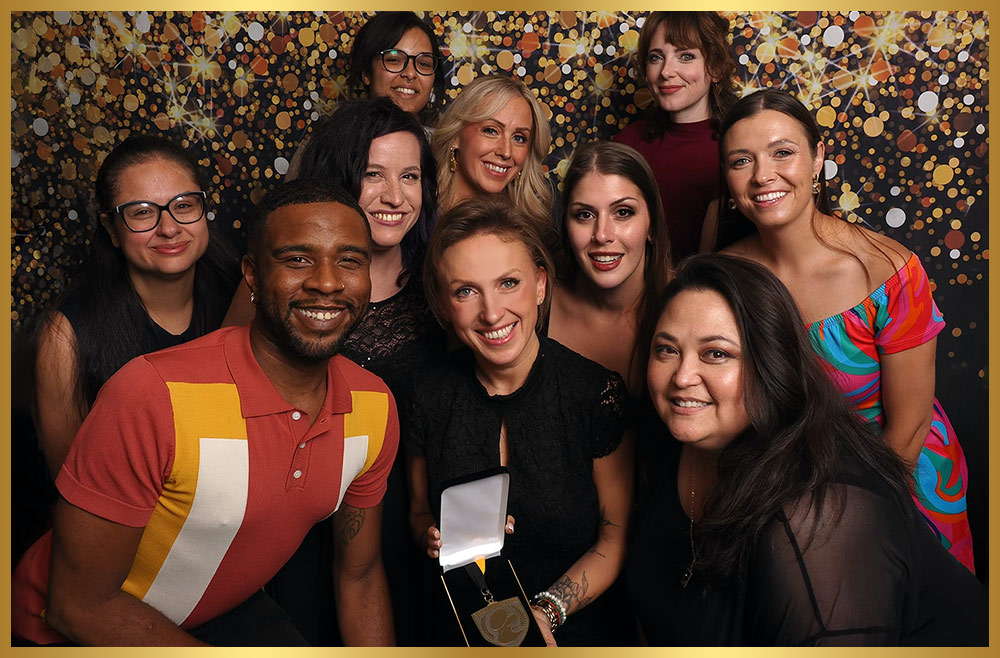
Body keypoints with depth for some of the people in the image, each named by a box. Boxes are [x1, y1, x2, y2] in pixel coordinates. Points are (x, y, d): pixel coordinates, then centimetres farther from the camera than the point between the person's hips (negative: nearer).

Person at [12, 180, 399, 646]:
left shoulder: (375, 407, -11)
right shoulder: (154, 395, -30)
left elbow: (359, 573, 1)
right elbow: (79, 606, -22)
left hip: (228, 611, 4)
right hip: (77, 634, -3)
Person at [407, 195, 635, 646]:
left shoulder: (596, 391, -10)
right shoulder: (429, 395, -3)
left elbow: (618, 534, -3)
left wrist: (548, 610, -14)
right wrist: (435, 538, -9)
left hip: (579, 631, -3)